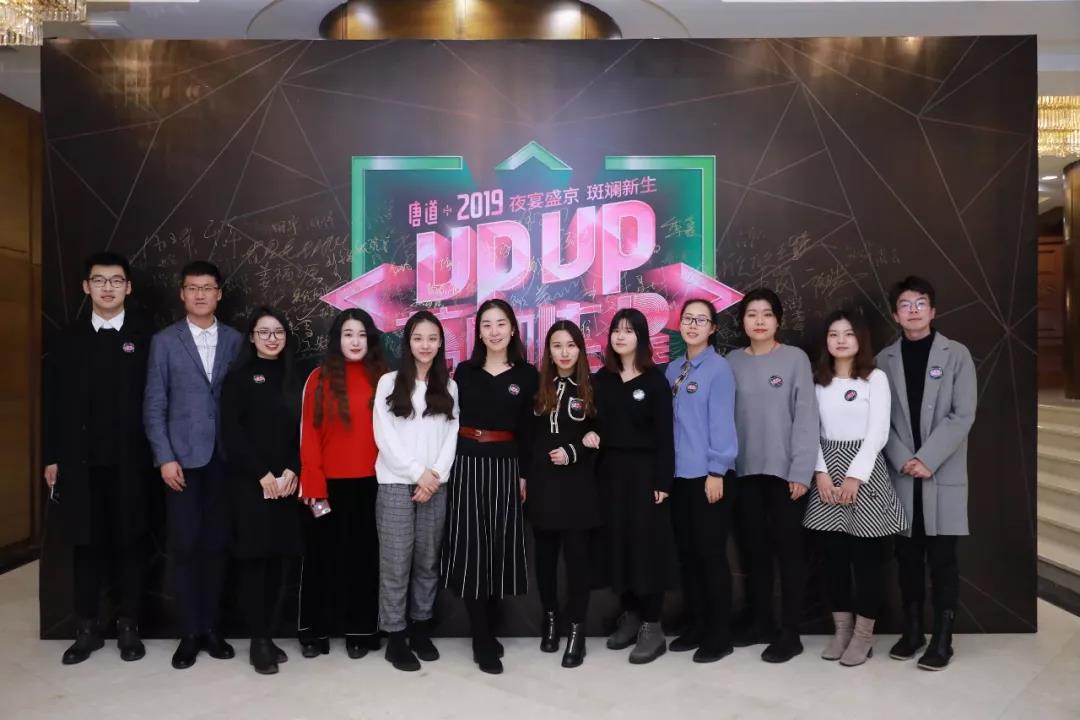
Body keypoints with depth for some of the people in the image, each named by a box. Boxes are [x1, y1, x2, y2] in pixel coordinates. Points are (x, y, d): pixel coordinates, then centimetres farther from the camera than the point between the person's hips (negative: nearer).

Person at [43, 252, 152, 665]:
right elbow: (54, 401, 7)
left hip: (129, 461, -2)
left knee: (129, 544, 6)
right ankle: (87, 628, 21)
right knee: (86, 545, 9)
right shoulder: (68, 339, 8)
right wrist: (52, 457, 3)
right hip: (80, 461, 2)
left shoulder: (145, 338, 0)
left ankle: (128, 627, 17)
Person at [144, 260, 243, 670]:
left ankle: (211, 628, 19)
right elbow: (154, 406, 0)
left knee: (217, 544, 7)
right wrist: (164, 458, -7)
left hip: (225, 458, 1)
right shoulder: (164, 342, 4)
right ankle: (189, 633, 14)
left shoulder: (236, 341, 6)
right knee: (185, 546, 2)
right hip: (183, 458, -1)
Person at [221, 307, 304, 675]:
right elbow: (231, 431, -8)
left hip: (286, 482, 4)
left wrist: (292, 471, -6)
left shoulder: (292, 376, 11)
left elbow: (301, 428, 8)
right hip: (250, 482, -4)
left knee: (278, 559, 6)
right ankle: (258, 641, 7)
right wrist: (262, 474, -12)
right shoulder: (239, 377, -1)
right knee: (254, 559, -1)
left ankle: (268, 634, 17)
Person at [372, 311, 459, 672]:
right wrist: (417, 472, -9)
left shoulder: (449, 387, 10)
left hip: (436, 486, 3)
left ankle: (421, 627, 21)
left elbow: (453, 436, 4)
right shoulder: (389, 382, 1)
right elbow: (384, 437, -5)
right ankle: (395, 636, 9)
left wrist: (436, 474, -8)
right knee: (396, 562, -1)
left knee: (428, 560, 8)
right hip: (396, 483, -3)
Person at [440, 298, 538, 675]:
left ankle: (488, 631, 23)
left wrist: (524, 474, -3)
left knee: (499, 545, 6)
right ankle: (483, 642, 6)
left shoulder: (526, 375, 3)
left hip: (504, 466, 0)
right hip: (466, 464, 0)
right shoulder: (464, 371, 6)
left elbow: (527, 430, 1)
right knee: (471, 546, -2)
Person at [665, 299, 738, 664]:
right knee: (686, 551, 13)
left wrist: (716, 472, -15)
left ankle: (720, 634, 15)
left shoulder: (718, 368, -9)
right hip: (679, 474, 7)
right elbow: (668, 420, 11)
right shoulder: (673, 369, 10)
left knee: (711, 553, 2)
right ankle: (697, 625, 27)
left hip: (708, 474, -6)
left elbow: (721, 422, -13)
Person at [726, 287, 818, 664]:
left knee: (788, 549, 4)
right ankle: (761, 622, 26)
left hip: (785, 470, -3)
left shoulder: (795, 358, -3)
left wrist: (801, 471, -11)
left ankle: (790, 632, 15)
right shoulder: (733, 361, 7)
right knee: (754, 549, 12)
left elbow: (806, 417, -6)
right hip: (745, 471, 4)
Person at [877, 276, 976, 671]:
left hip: (943, 475, -2)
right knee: (907, 556, 9)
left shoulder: (956, 355, 1)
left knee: (942, 557, 2)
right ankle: (912, 630, 21)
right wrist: (903, 461, -10)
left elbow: (962, 416, -7)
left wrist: (926, 459, -14)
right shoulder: (885, 359, 6)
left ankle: (942, 638, 11)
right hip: (901, 475, 2)